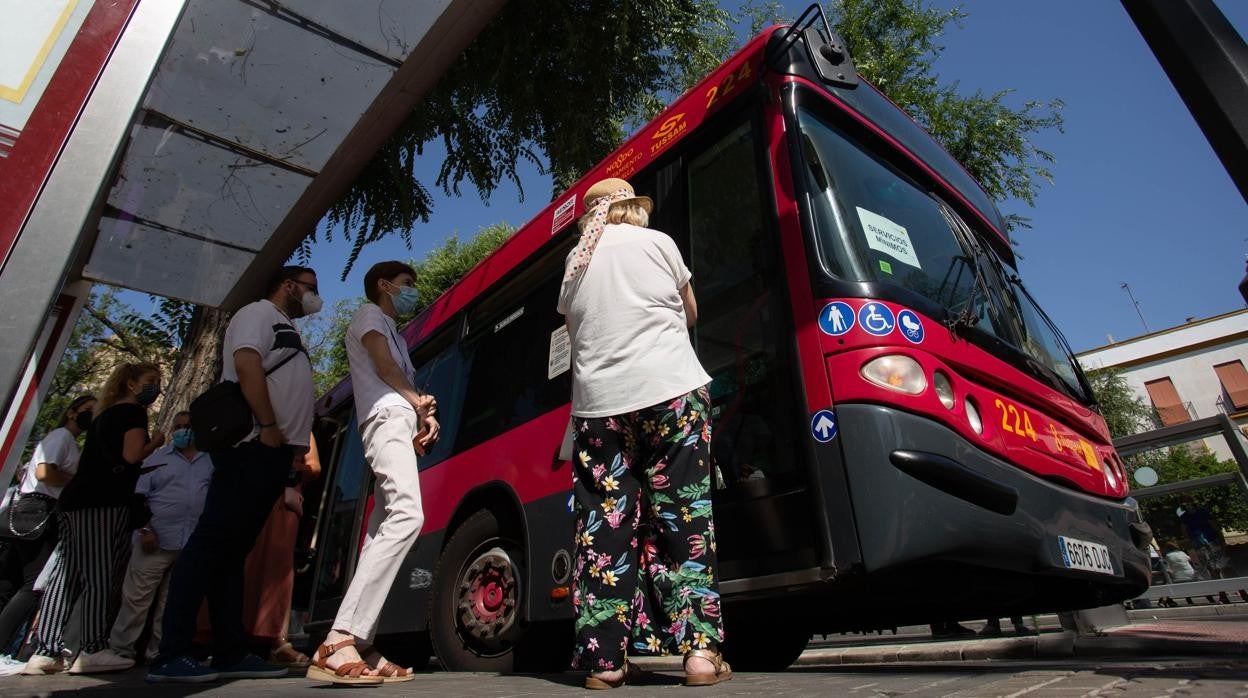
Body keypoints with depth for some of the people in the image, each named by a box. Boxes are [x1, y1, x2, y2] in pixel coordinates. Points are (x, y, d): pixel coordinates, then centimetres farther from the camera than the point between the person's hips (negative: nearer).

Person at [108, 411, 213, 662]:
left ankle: (158, 651, 18)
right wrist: (145, 529, -9)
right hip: (156, 540, -2)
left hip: (192, 545, 2)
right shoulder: (157, 459, 8)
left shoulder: (210, 462, 12)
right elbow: (139, 496, 2)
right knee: (136, 598, 0)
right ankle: (120, 648, 12)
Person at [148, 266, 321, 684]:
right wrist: (268, 428, -18)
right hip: (253, 445, -9)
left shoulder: (289, 332, 28)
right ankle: (171, 655, -6)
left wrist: (297, 447, 13)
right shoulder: (259, 313, 3)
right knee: (212, 542, -9)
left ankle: (230, 654, 9)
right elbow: (246, 365, -14)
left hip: (274, 452, 9)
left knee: (233, 549, 7)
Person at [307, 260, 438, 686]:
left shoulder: (395, 334, 35)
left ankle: (358, 646, -1)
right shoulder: (370, 314, 12)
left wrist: (425, 416, 4)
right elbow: (383, 364, -4)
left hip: (399, 424, 10)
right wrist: (418, 401, 6)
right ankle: (340, 642, -33)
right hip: (389, 418, -10)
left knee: (385, 529, 0)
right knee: (406, 516, -28)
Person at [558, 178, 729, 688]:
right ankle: (699, 648, 3)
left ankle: (604, 659, 7)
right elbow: (690, 315, 18)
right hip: (671, 393, -2)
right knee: (683, 519, 3)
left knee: (604, 526, 5)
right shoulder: (657, 243, 8)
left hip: (596, 403, 2)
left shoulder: (575, 261, 14)